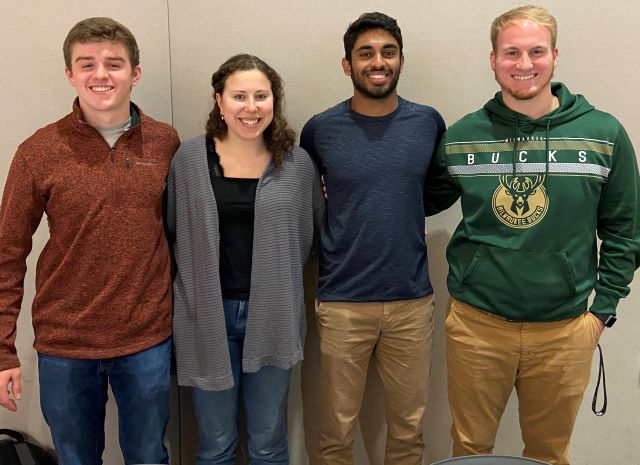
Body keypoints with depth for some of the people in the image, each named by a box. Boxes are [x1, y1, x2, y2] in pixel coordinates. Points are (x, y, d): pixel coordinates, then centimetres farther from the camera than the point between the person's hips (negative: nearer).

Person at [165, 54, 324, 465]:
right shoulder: (189, 159, -4)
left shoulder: (298, 163, -2)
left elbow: (312, 233, 10)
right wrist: (197, 276, 2)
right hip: (207, 314, 0)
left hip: (273, 316, 1)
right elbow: (171, 231, 2)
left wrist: (279, 277, 3)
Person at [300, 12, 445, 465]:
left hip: (412, 300, 2)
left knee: (408, 428, 14)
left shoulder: (429, 123, 1)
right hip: (341, 302, -1)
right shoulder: (320, 130, -3)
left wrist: (403, 212, 4)